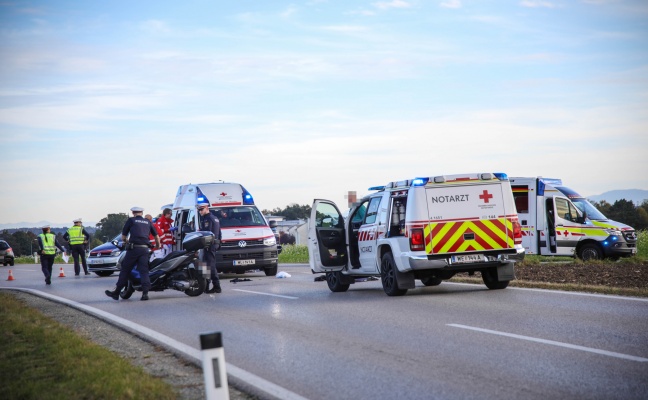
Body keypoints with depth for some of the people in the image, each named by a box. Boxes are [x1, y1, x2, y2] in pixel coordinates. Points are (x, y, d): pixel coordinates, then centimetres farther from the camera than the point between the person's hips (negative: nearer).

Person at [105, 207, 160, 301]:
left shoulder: (131, 220, 7)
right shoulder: (148, 222, 17)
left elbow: (123, 235, 10)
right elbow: (156, 236, 23)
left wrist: (126, 242, 31)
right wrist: (158, 245, 40)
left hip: (133, 248, -3)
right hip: (145, 249, 3)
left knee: (125, 270, 3)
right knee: (144, 271, 0)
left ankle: (116, 292, 8)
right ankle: (145, 292, -15)